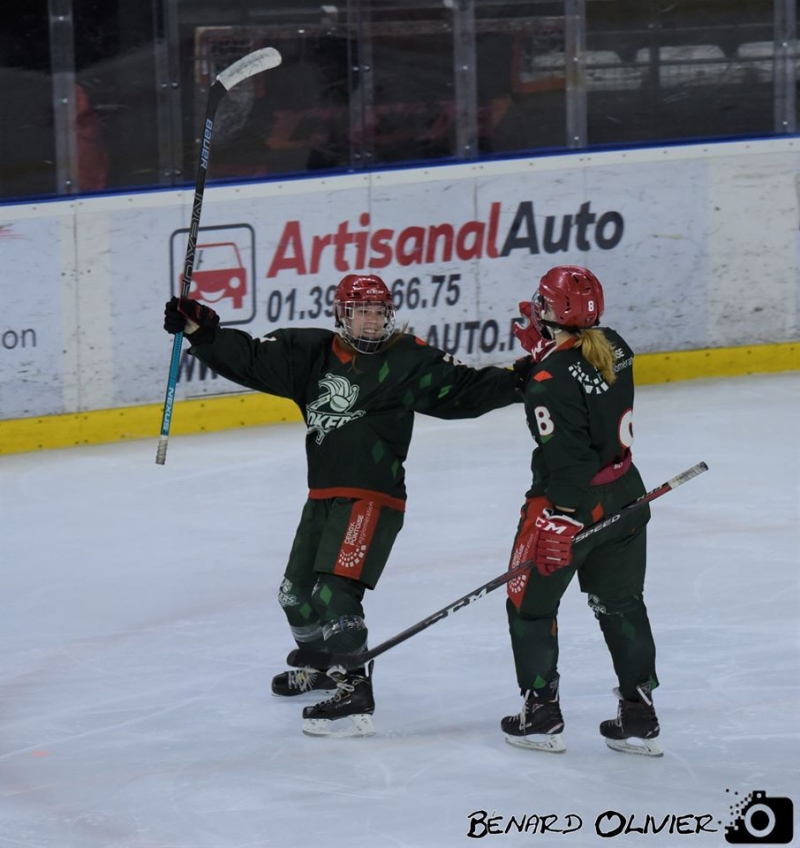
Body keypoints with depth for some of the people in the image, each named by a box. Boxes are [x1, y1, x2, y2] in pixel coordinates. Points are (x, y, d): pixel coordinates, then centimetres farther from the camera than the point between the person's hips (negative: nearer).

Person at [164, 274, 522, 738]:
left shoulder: (410, 360, -5)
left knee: (336, 591, -21)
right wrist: (201, 328, -4)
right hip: (323, 497, 7)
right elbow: (251, 359, 6)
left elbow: (463, 390, -6)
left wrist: (517, 381, -18)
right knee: (297, 591, 22)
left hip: (373, 497, -7)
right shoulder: (312, 353, 6)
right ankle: (322, 664, 49)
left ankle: (355, 695, -19)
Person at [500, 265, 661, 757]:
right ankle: (639, 719, 19)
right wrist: (544, 351, 11)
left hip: (570, 504, -7)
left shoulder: (549, 382, -24)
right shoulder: (615, 349, -2)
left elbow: (566, 459, -26)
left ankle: (542, 715, 16)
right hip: (625, 494, 7)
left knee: (530, 602, 11)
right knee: (621, 603, 18)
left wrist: (561, 524, -23)